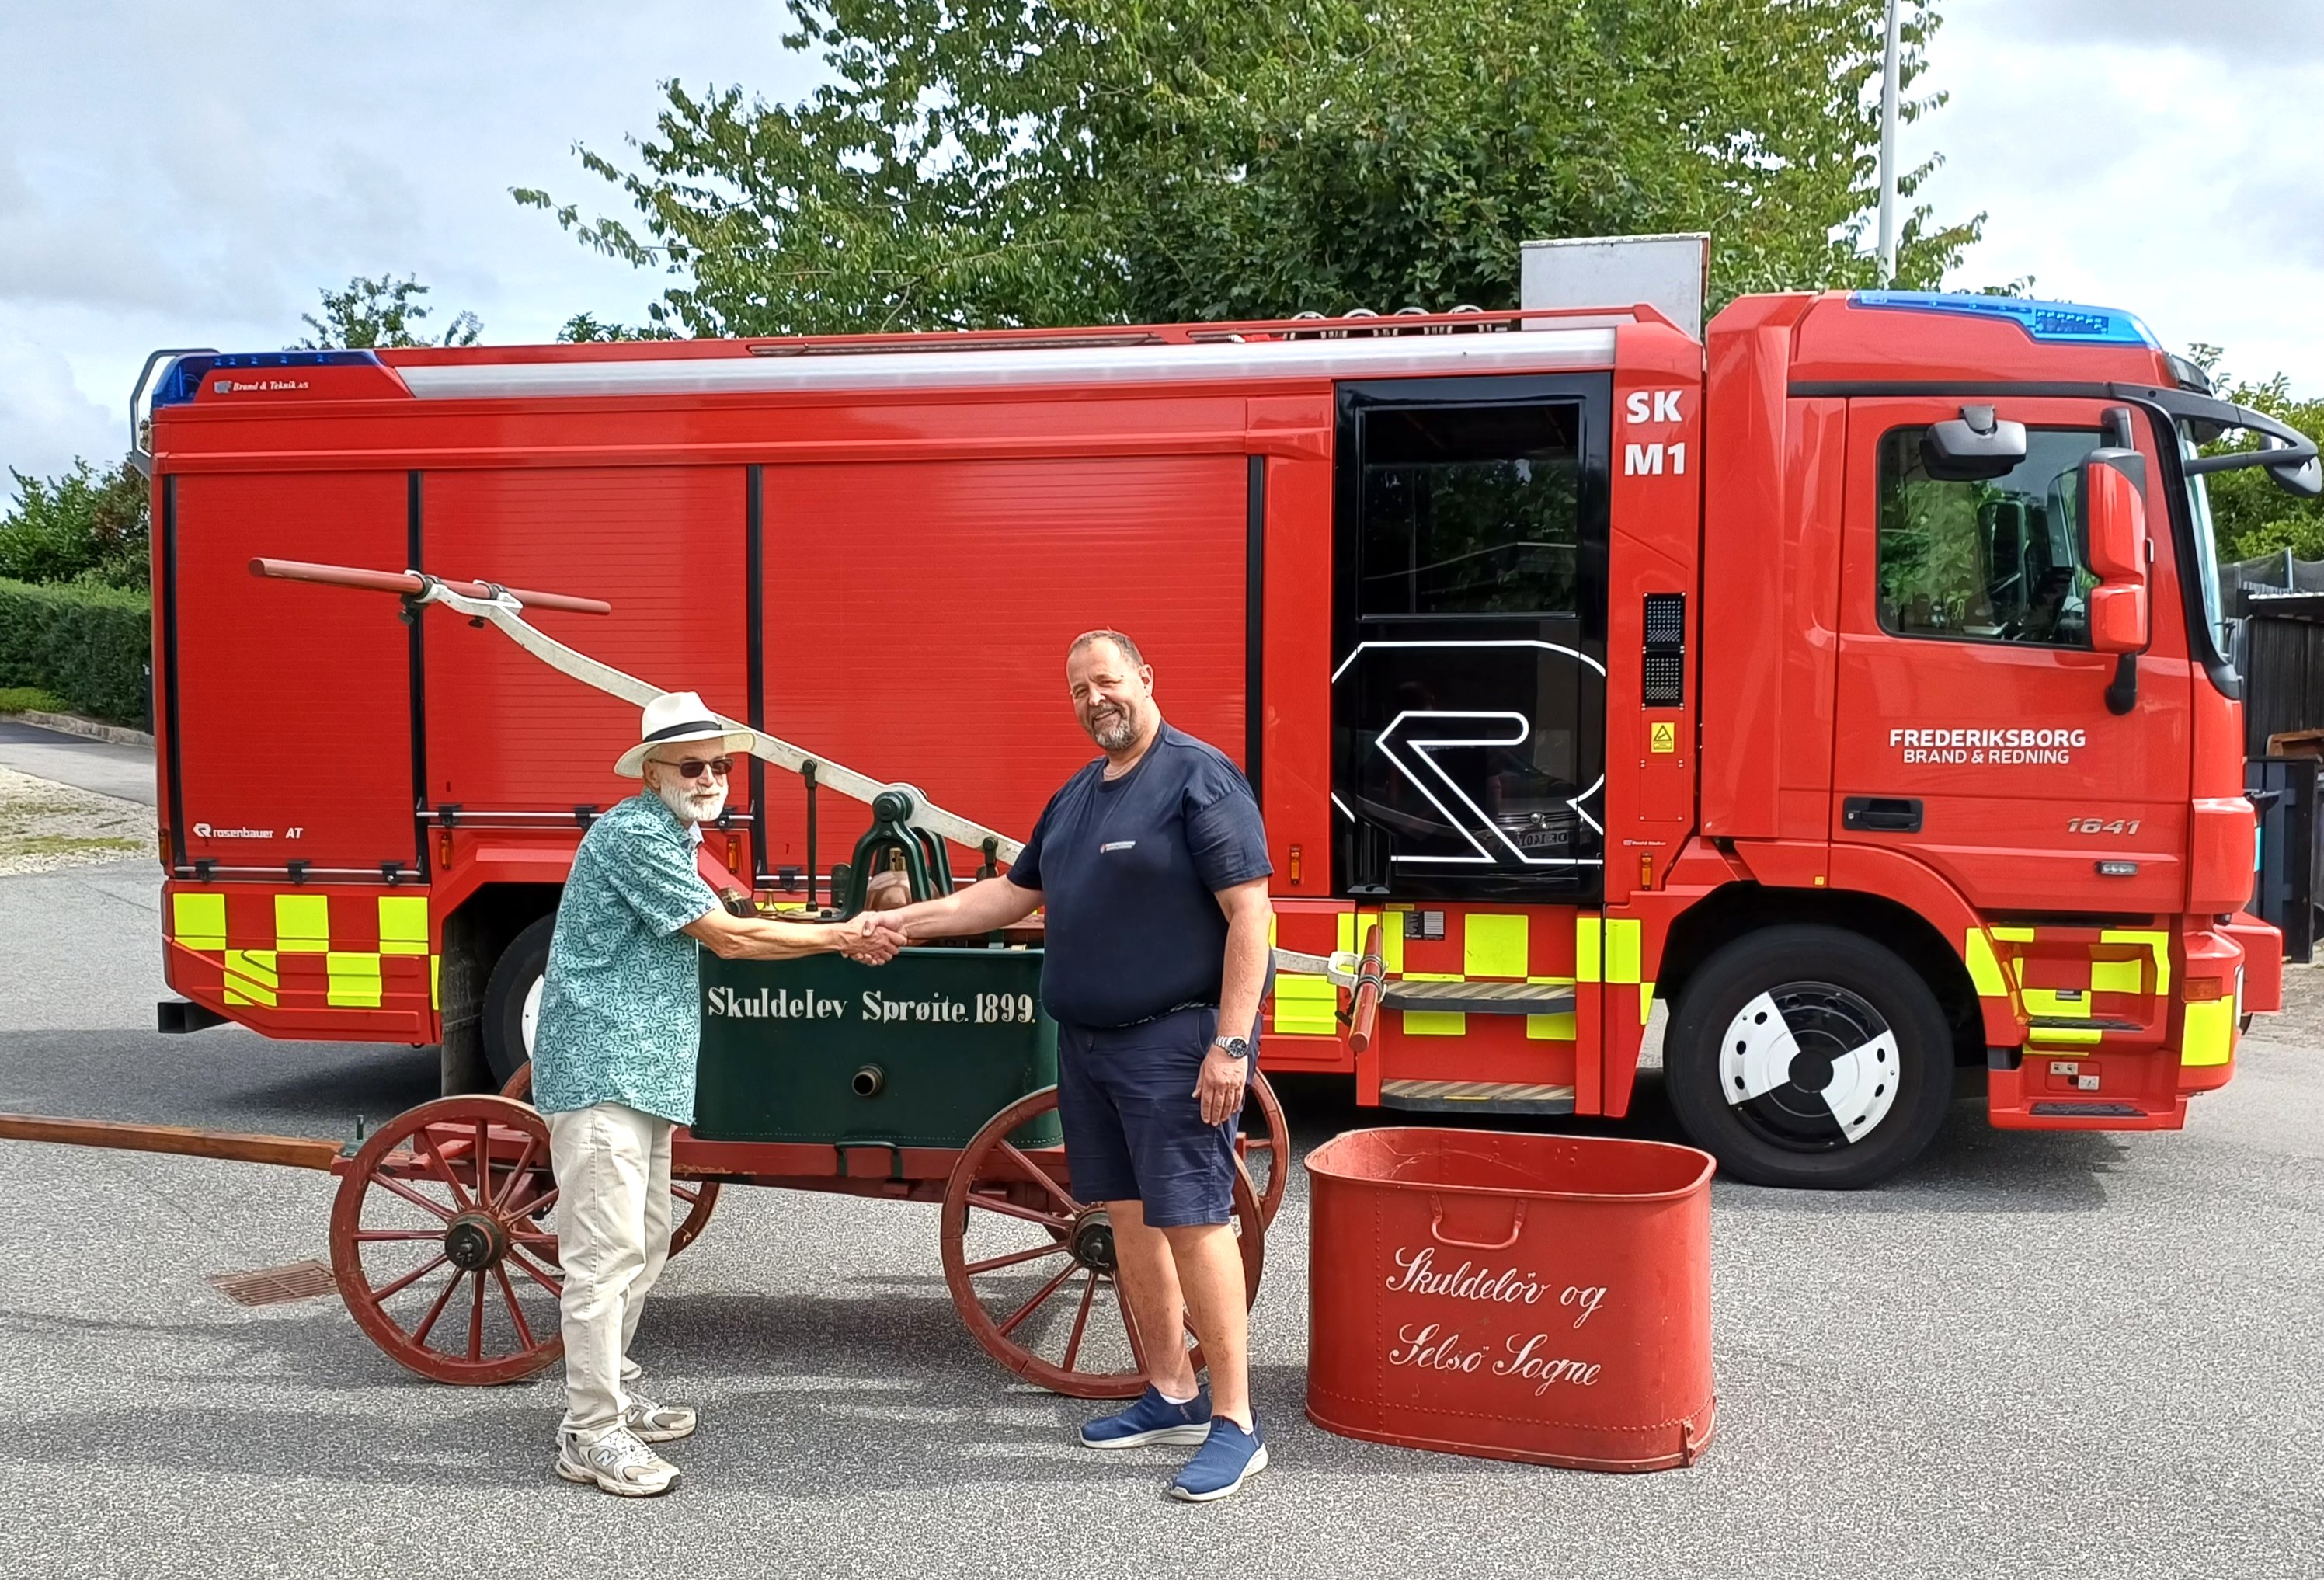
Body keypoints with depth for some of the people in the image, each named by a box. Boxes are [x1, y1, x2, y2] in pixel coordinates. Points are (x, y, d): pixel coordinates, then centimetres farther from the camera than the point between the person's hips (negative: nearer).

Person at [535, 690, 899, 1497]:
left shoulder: (670, 837, 18)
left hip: (644, 1072, 11)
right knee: (606, 1249, -9)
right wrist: (838, 937, -7)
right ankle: (591, 1435, -4)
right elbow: (727, 937, -15)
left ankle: (613, 1392, 29)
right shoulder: (634, 835, -15)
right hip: (600, 1072, -11)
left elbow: (716, 936, 17)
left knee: (645, 1241, 17)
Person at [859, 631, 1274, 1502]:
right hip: (1088, 1041, 8)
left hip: (1175, 1042, -8)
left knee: (1192, 1221, -8)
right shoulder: (1077, 794, 16)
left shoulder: (1200, 776, -10)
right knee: (1128, 1216, 13)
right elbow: (1014, 893, 23)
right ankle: (1173, 1393, 25)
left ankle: (1235, 1423, 0)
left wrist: (1231, 1043, -20)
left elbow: (1248, 913, -15)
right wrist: (903, 921, 16)